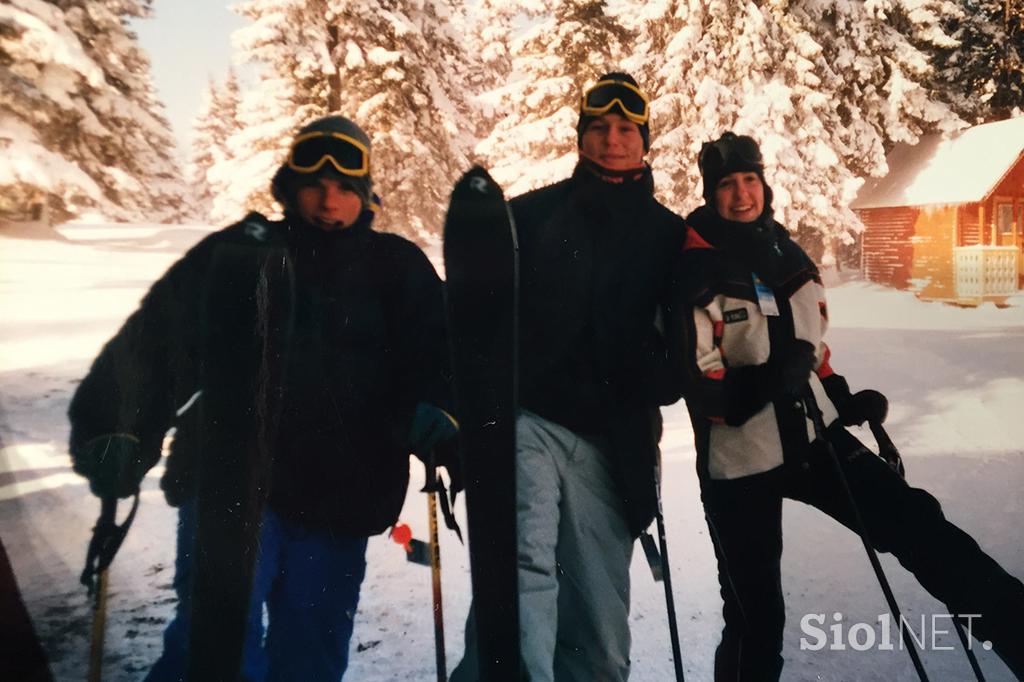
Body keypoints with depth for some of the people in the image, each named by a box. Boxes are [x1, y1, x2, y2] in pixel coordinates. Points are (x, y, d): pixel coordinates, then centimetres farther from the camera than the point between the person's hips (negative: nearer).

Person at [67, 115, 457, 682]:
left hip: (337, 499, 2)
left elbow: (435, 354, 2)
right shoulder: (235, 255, 6)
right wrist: (118, 432, -11)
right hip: (229, 480, -1)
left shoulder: (397, 268, 9)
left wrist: (431, 413, -20)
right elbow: (151, 343, 3)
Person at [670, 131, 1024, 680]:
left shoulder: (788, 255, 7)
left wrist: (842, 399, 5)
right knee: (756, 619, 6)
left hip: (815, 437, 5)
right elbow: (699, 386, -17)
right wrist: (764, 384, -31)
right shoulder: (695, 275, -13)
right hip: (740, 461, -5)